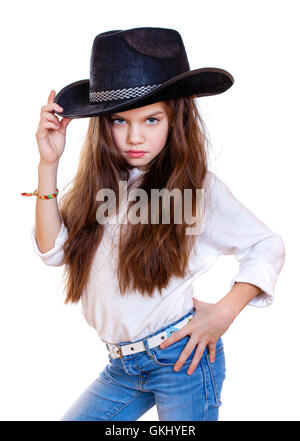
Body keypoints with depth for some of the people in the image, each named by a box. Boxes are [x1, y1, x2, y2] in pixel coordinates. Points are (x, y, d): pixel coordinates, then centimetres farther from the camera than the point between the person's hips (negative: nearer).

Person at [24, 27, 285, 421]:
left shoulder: (197, 186, -10)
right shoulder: (99, 183, 2)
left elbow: (268, 246, -2)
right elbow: (54, 249, -4)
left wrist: (222, 314, -12)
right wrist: (49, 163, -9)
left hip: (182, 357, -4)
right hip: (122, 366, 5)